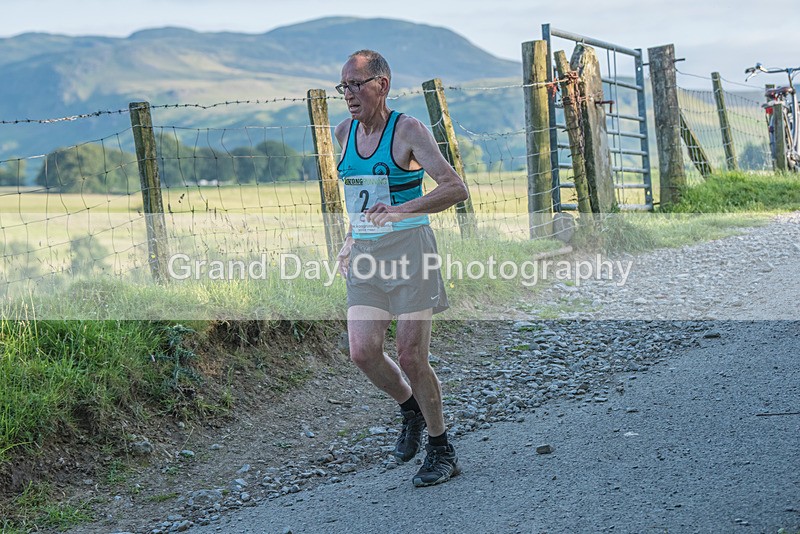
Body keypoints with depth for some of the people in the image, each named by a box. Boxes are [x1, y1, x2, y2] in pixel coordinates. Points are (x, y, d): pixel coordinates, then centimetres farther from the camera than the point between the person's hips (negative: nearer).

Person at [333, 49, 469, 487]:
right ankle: (410, 407, 22)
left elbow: (456, 189, -19)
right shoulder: (344, 132, 8)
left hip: (409, 249, -5)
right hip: (366, 255, 5)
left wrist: (402, 210, -31)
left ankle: (441, 451, 14)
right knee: (362, 352, -9)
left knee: (411, 358, -5)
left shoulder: (409, 131, -10)